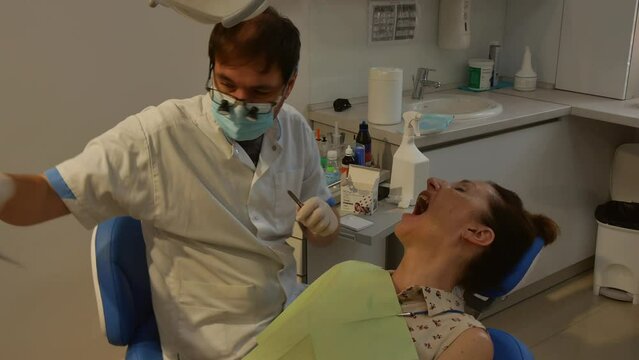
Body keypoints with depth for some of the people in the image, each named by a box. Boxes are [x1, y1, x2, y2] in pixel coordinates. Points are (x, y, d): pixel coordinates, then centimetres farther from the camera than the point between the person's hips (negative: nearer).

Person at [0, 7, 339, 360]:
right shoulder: (158, 134, -19)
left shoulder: (296, 130, -4)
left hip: (289, 311, 5)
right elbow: (46, 194, -19)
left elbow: (322, 233, 8)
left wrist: (325, 222, -15)